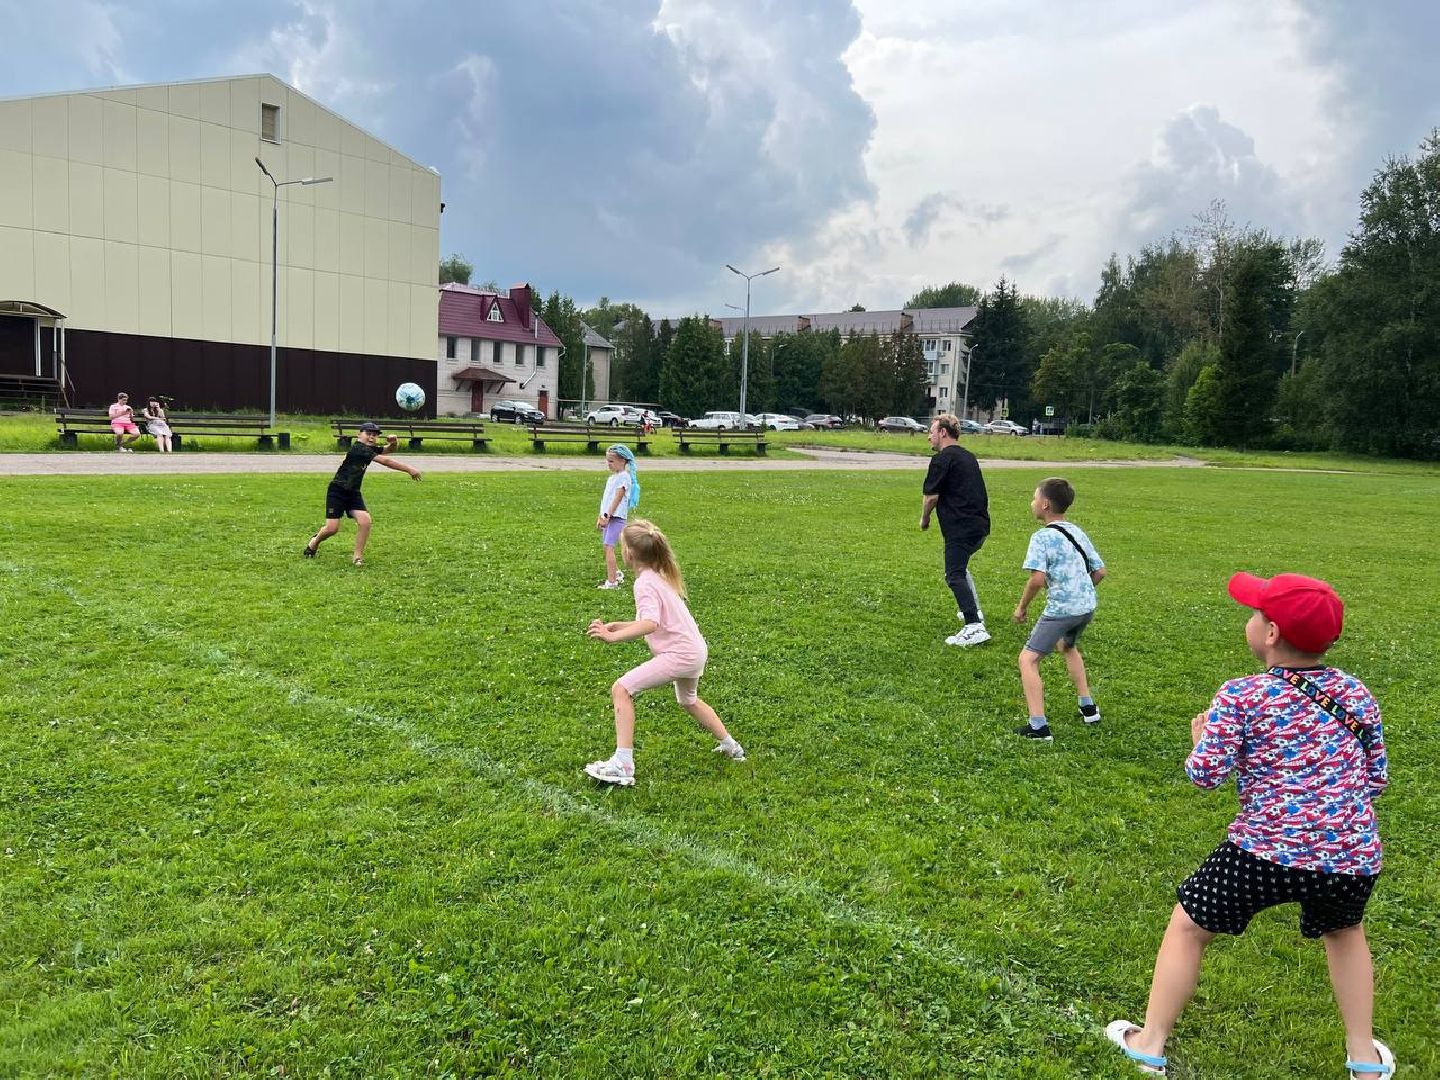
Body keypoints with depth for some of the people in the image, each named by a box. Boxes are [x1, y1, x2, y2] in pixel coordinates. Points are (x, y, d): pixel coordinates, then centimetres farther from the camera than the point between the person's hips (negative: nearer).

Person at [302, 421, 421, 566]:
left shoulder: (371, 449, 4)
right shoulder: (358, 448, -21)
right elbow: (385, 461, -27)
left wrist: (393, 443, -15)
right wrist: (409, 469, -30)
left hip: (354, 493, 7)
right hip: (337, 491, -7)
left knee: (365, 521, -16)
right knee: (332, 528, -8)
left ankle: (358, 556, -5)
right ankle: (315, 542, 26)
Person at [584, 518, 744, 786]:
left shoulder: (645, 583, -16)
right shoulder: (660, 575, 12)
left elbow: (650, 624, -33)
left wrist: (612, 636, -33)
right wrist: (617, 625, 9)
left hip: (679, 654, -10)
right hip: (696, 650, 10)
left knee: (621, 689, -11)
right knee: (688, 701, 35)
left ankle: (622, 765, -15)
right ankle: (731, 748, 48)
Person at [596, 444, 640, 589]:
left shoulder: (624, 477, -10)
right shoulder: (612, 477, 18)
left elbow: (617, 499, -18)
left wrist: (607, 516, -23)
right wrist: (601, 517, 21)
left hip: (616, 517, -9)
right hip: (608, 517, 9)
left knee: (609, 547, -16)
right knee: (607, 547, 15)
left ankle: (611, 582, -19)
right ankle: (617, 573, 32)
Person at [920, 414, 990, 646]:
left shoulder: (942, 459, -9)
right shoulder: (968, 456, 18)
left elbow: (931, 496, -10)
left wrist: (924, 518, 8)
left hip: (961, 528, -9)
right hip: (980, 524, 9)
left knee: (955, 576, -10)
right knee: (960, 567, 29)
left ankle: (974, 627, -20)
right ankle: (974, 611, 38)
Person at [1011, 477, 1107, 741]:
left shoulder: (1042, 537, -13)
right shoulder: (1077, 532, 10)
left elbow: (1038, 579, -23)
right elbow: (1100, 571, 13)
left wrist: (1022, 606, -8)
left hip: (1060, 610, -8)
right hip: (1087, 606, 8)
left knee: (1028, 659, -5)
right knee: (1068, 646, 34)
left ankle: (1038, 726, -15)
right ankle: (1088, 707, 39)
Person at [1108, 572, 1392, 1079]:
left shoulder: (1242, 695, -8)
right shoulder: (1357, 693, 4)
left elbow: (1205, 774, -10)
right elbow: (1375, 780, 11)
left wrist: (1201, 736, 10)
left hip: (1266, 851, -4)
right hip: (1353, 855, 4)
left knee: (1187, 927, 17)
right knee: (1344, 931, 36)